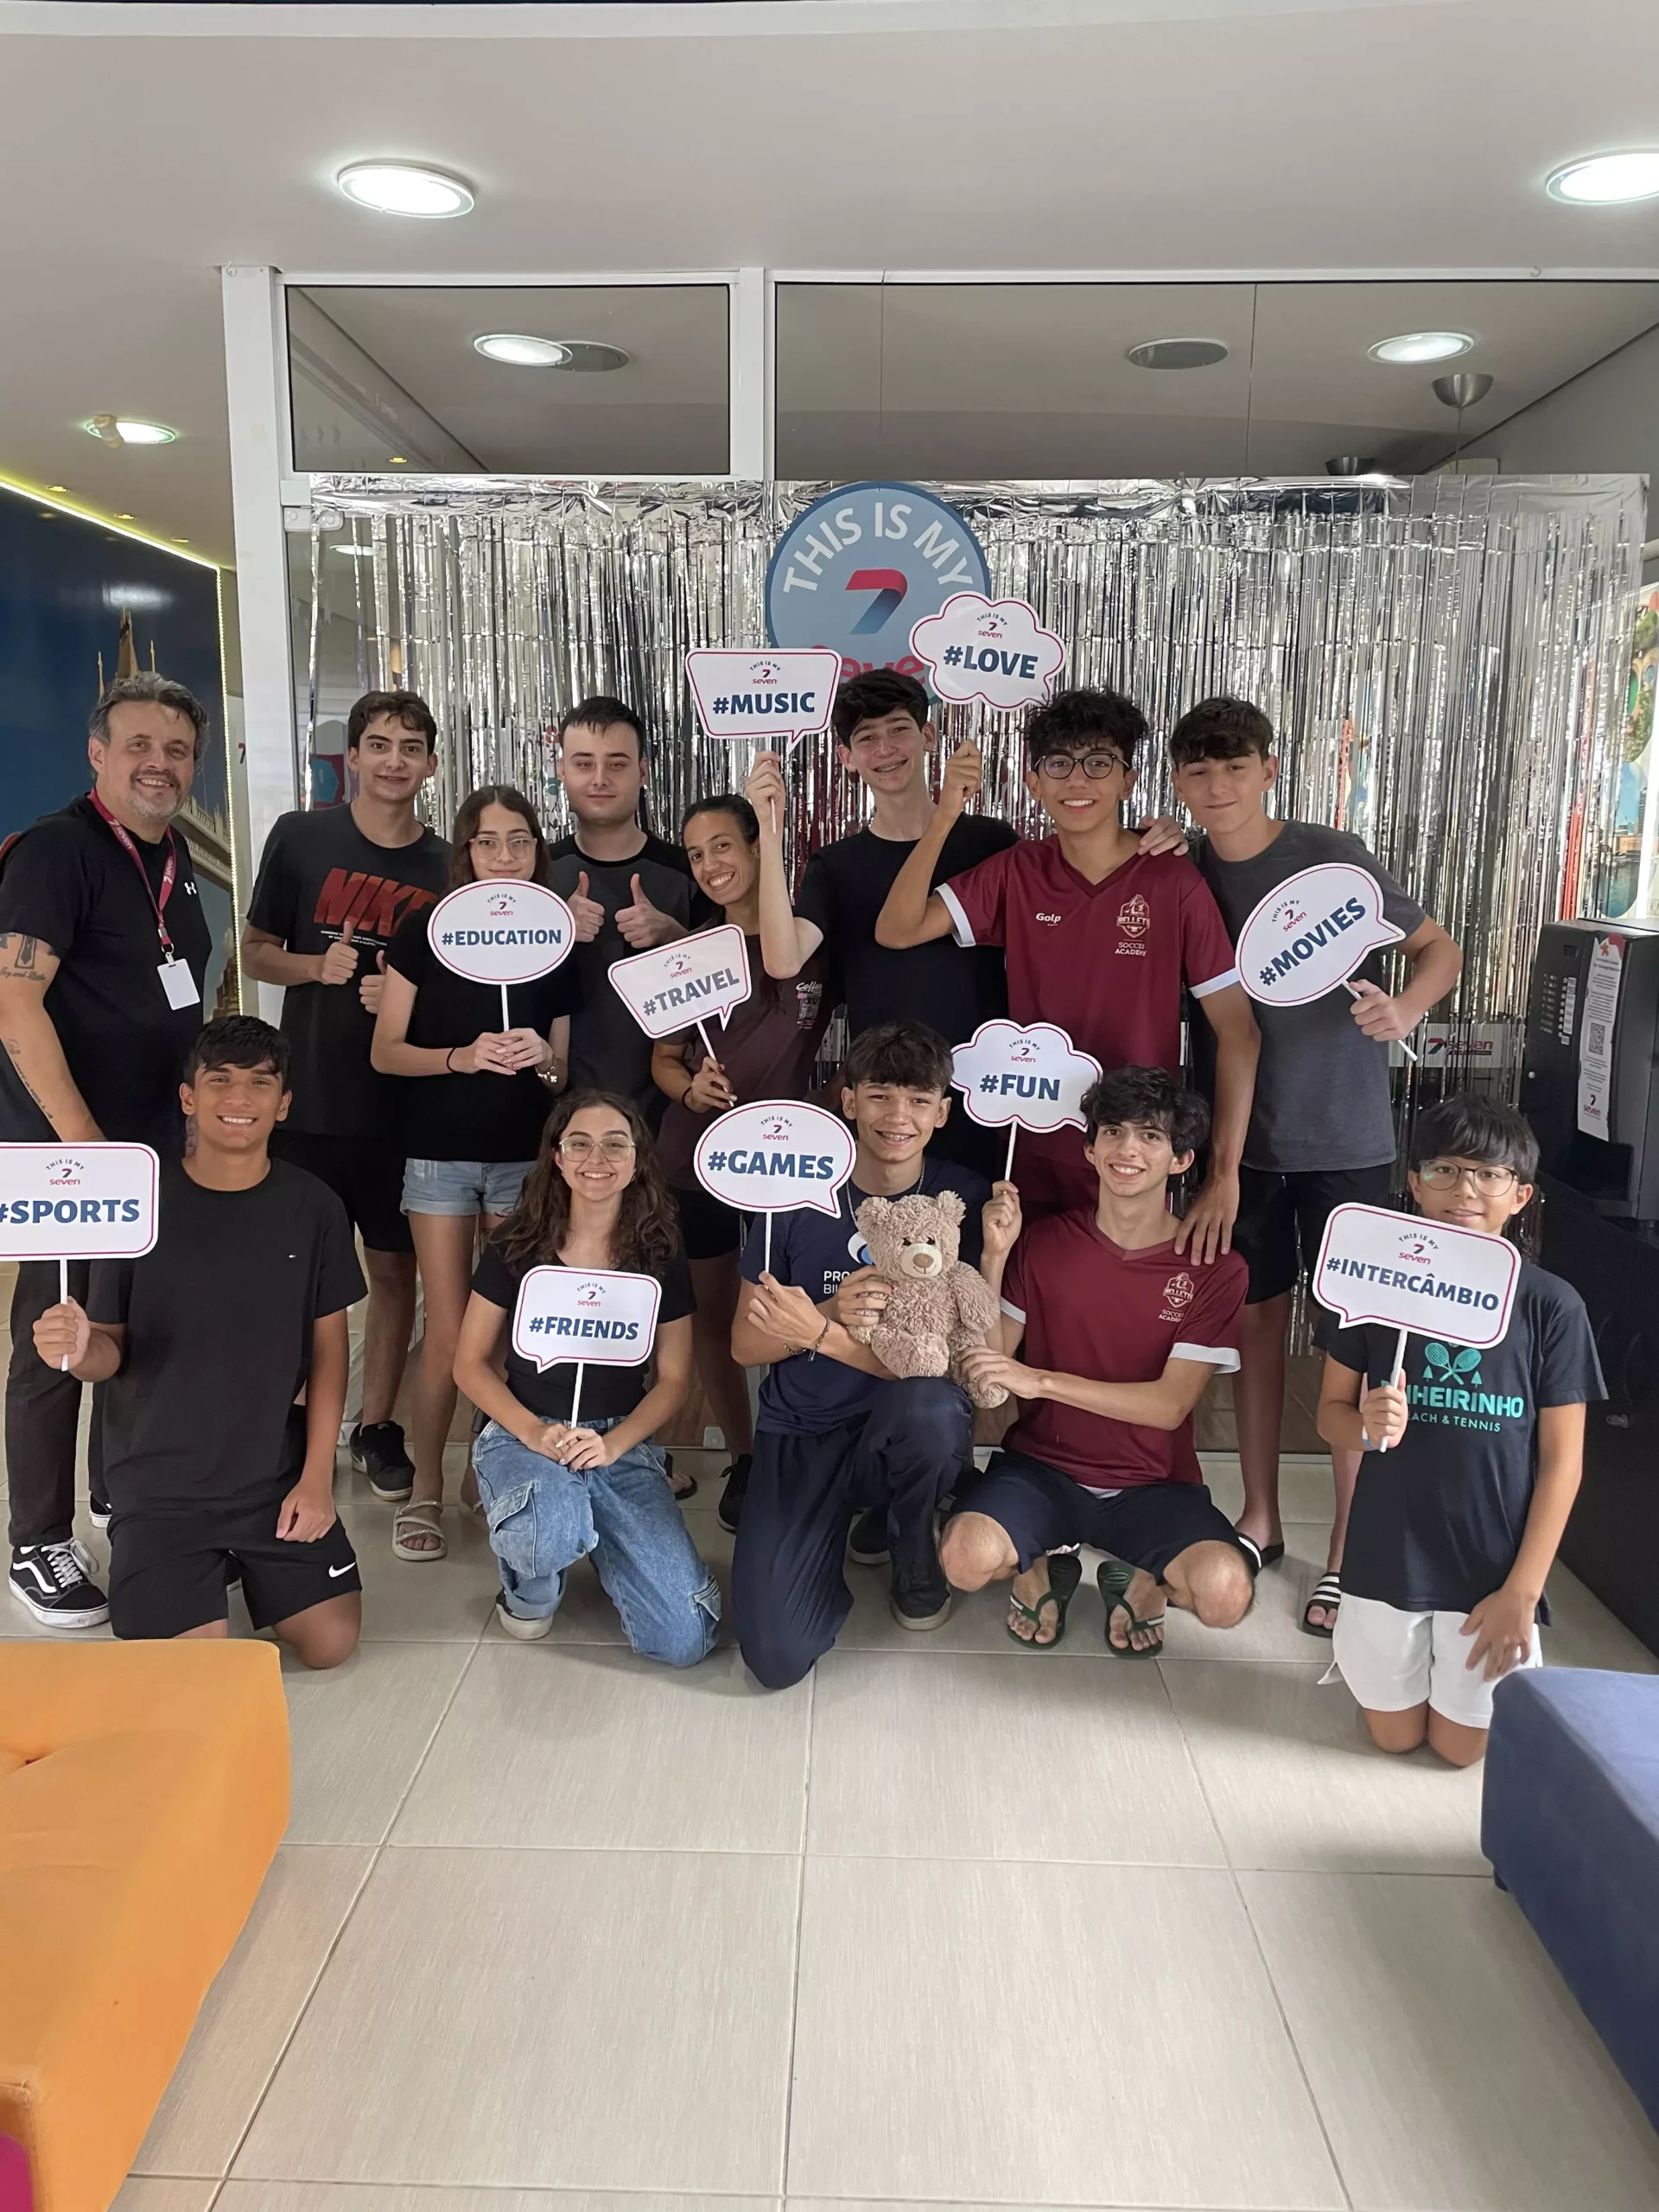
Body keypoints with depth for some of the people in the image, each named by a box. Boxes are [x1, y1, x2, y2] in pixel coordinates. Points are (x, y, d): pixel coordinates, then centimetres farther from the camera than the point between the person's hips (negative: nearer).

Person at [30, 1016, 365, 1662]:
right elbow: (113, 1348, -5)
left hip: (277, 1476, 2)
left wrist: (317, 1476, -5)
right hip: (160, 1484, -1)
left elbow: (328, 1347, 0)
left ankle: (247, 1565, 28)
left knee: (331, 1645, -1)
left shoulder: (313, 1208, -6)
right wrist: (79, 1349, -29)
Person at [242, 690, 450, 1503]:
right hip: (306, 1097, -1)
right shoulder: (299, 837, -1)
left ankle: (377, 1425, 25)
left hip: (402, 1101, 1)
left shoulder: (446, 866, 2)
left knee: (394, 1266, 8)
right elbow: (255, 953, 4)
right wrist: (316, 965, -16)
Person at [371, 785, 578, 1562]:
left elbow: (564, 1072, 9)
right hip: (441, 1154, -2)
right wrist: (461, 1057, -20)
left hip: (525, 1156, 2)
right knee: (449, 1331, -1)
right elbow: (385, 1051, -4)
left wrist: (543, 1061, -13)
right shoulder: (426, 931, -3)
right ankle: (424, 1491, 13)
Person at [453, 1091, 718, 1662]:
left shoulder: (659, 1256, -1)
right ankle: (530, 1587, 1)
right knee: (551, 1539, -40)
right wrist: (534, 1432, -15)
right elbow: (470, 1364, 1)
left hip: (622, 1441, 2)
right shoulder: (515, 1247, -4)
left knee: (684, 1640, -15)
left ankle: (594, 1538, 17)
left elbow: (673, 1379, 3)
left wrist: (613, 1445, -14)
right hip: (525, 1436, -2)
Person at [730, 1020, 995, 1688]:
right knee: (778, 1659, -15)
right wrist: (834, 1312, -22)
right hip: (800, 1437, 1)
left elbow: (947, 1358, -16)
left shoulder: (965, 1200, -10)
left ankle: (914, 1556, -2)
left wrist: (818, 1333, -28)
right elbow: (745, 1346, -3)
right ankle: (859, 1517, 17)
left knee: (931, 1404, -38)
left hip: (905, 1435, 0)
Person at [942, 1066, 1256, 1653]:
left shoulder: (1214, 1269, -4)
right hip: (1042, 1470, 1)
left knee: (1225, 1592, -29)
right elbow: (988, 1361, -5)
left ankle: (1138, 1581, 7)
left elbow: (1169, 1405, -12)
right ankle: (1043, 1568, 8)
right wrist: (996, 1255, -18)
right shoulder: (1043, 1242, -1)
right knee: (968, 1559, -30)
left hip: (1152, 1487, 0)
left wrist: (1040, 1380, -22)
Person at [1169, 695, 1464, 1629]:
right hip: (1239, 1138, 4)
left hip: (1344, 1140, -3)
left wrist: (1405, 1010, -21)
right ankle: (1261, 1519, 27)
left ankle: (1350, 1553, 11)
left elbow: (1440, 947, -4)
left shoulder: (1332, 856, -9)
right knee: (1256, 1322, 12)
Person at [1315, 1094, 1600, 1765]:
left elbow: (1562, 1462, -7)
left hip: (1494, 1568, -1)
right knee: (1394, 1735, 16)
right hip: (1388, 1556, 1)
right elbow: (1331, 1411, 1)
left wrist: (1522, 1590, -10)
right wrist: (1367, 1427, -23)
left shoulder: (1551, 1306, -11)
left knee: (1460, 1747, 15)